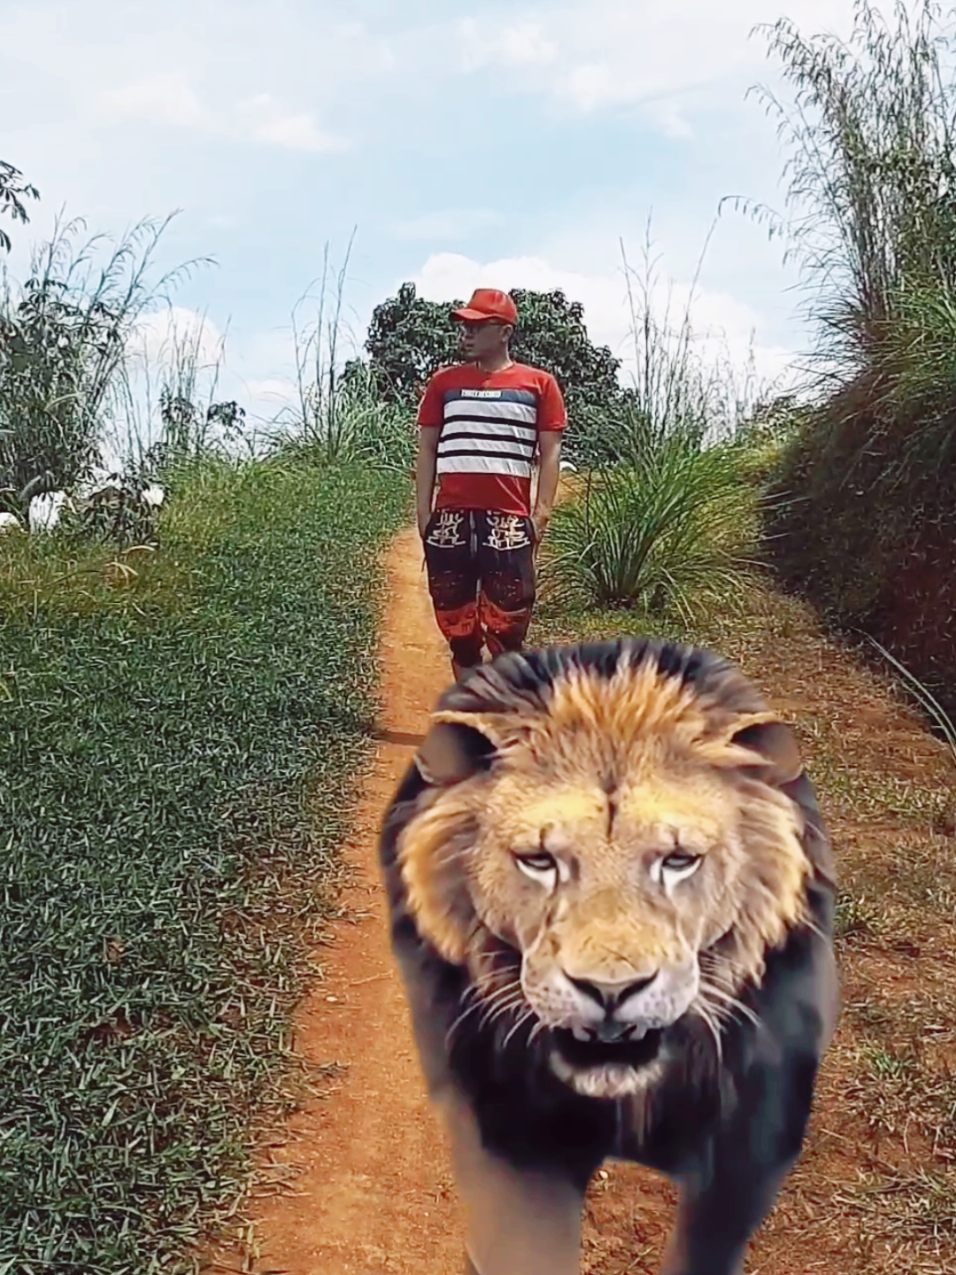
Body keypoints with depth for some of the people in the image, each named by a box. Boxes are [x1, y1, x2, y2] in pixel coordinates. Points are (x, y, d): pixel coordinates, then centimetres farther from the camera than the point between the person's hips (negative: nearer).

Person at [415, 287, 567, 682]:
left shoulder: (538, 384, 7)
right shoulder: (444, 382, 13)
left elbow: (550, 453, 5)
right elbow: (427, 450, 13)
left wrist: (541, 513, -5)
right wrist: (423, 512, 4)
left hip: (508, 520, -2)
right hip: (450, 519, 3)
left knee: (507, 632, -3)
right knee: (458, 628, 7)